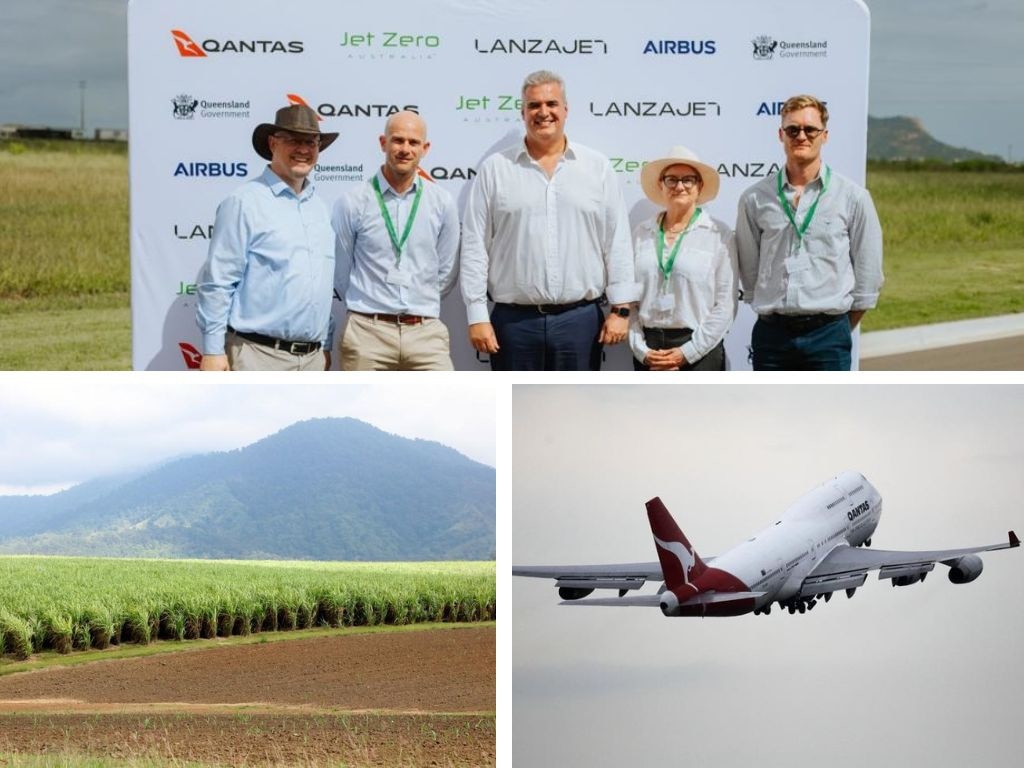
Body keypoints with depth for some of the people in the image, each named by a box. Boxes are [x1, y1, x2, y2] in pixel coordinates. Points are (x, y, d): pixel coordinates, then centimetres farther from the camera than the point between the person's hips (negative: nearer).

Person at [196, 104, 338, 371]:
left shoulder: (320, 208, 16)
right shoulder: (243, 203, -5)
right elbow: (216, 282, -8)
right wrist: (213, 350, -12)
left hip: (312, 358, 7)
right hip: (258, 355, -7)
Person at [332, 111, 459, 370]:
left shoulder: (443, 203, 6)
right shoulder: (352, 203, -1)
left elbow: (447, 272, 13)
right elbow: (340, 272, 8)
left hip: (426, 332, 2)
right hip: (368, 332, -2)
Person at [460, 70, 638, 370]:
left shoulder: (597, 167, 7)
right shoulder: (494, 169, 4)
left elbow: (617, 243, 5)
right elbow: (475, 246, 2)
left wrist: (620, 308, -2)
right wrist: (477, 315, -4)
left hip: (581, 319, 1)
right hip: (514, 320, 0)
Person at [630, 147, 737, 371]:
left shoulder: (719, 235, 1)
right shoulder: (642, 233, 9)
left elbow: (725, 304, -4)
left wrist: (687, 352, -8)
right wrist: (641, 350, -5)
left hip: (699, 353, -3)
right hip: (648, 350, 3)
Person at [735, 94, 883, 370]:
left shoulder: (852, 197, 1)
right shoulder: (755, 199, 3)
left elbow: (868, 275, 6)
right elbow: (749, 271, 10)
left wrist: (840, 327, 8)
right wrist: (777, 317, 8)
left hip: (827, 333, -1)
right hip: (771, 334, 2)